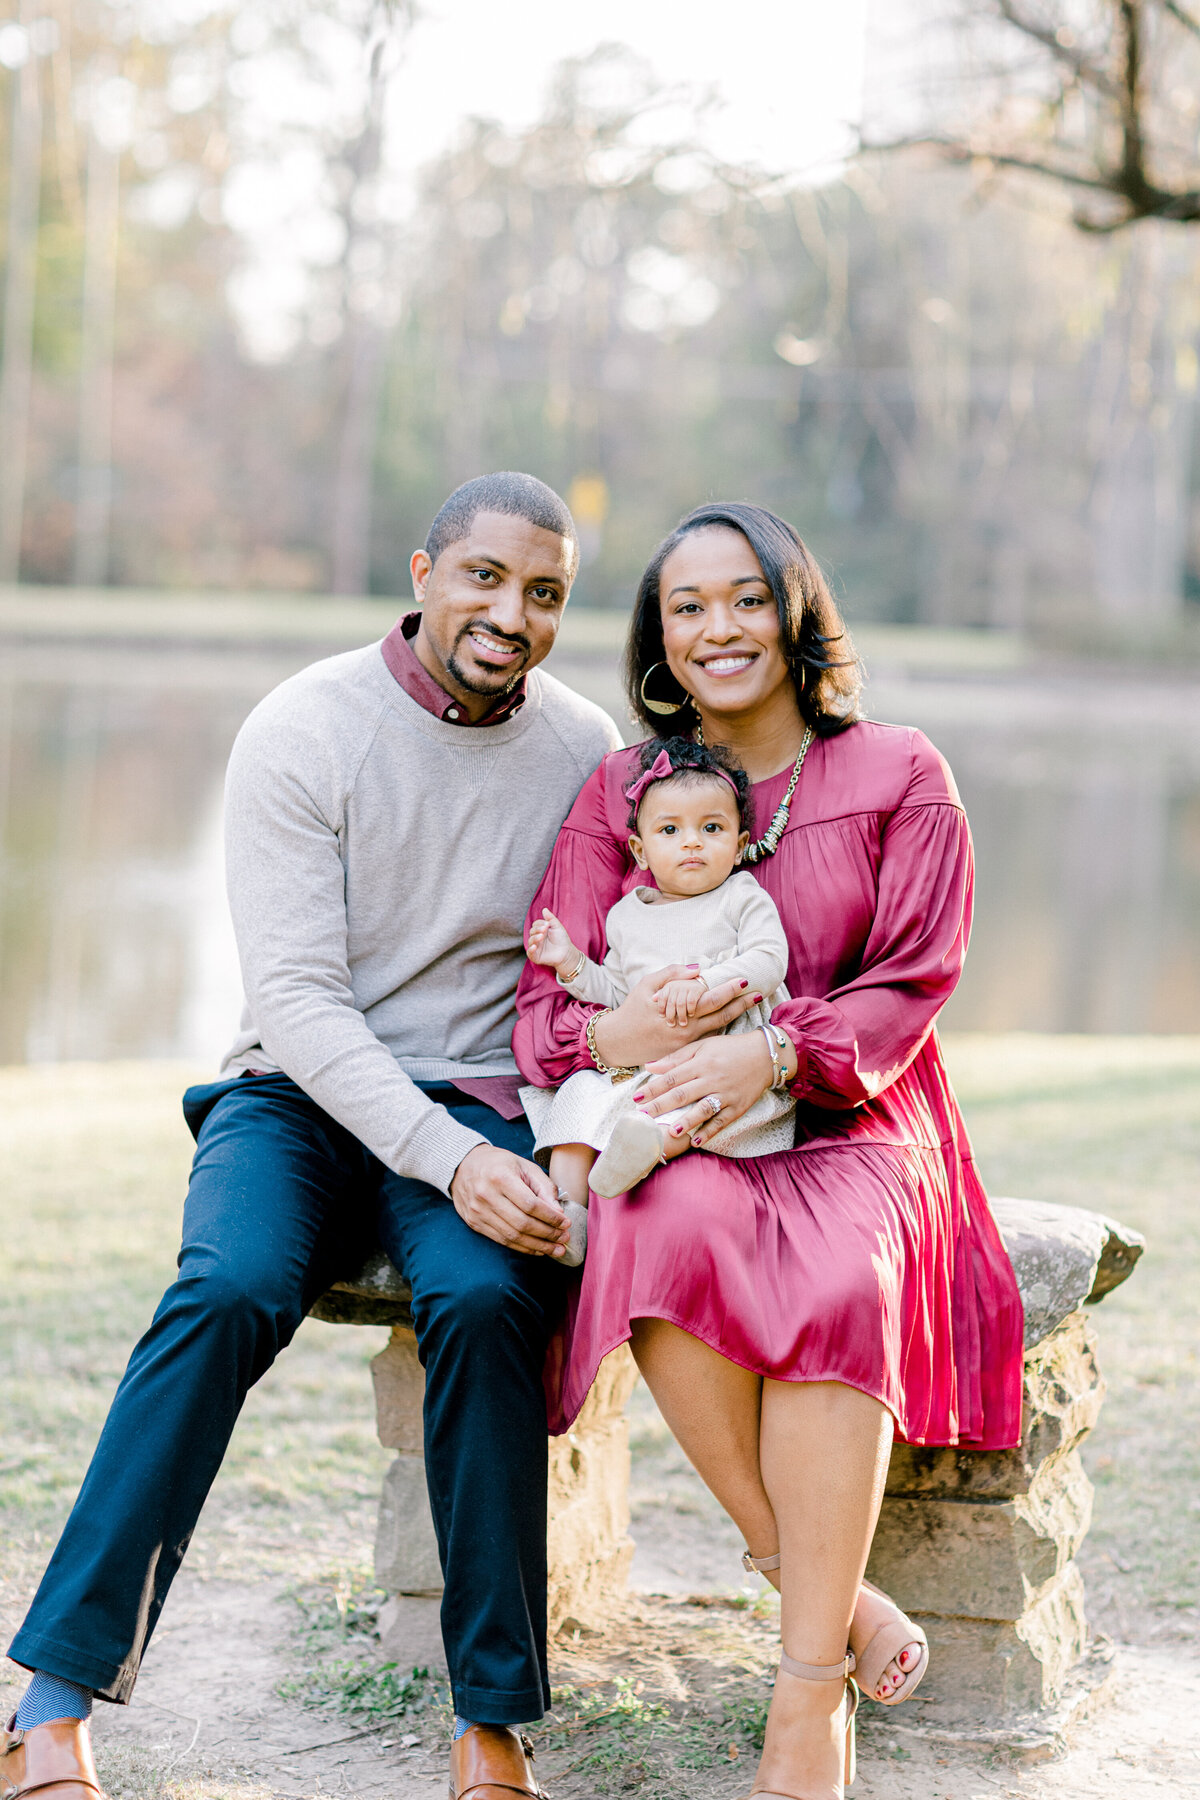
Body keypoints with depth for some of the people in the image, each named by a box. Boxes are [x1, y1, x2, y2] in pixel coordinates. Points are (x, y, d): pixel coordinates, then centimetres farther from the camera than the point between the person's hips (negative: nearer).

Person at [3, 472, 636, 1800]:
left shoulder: (586, 754, 5)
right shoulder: (303, 732, -6)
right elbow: (297, 998, -13)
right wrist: (447, 1158, -25)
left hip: (483, 1110, 2)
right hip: (302, 1095, -1)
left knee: (483, 1300, -32)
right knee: (229, 1290, -32)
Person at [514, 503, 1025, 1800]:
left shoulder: (898, 777, 8)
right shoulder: (618, 791, 13)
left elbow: (909, 986, -1)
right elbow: (545, 999, 6)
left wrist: (775, 1053, -20)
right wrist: (608, 1035, -20)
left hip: (853, 1126, -1)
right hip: (673, 1139, 1)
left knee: (834, 1282, -37)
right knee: (680, 1240, -37)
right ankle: (838, 1602, -25)